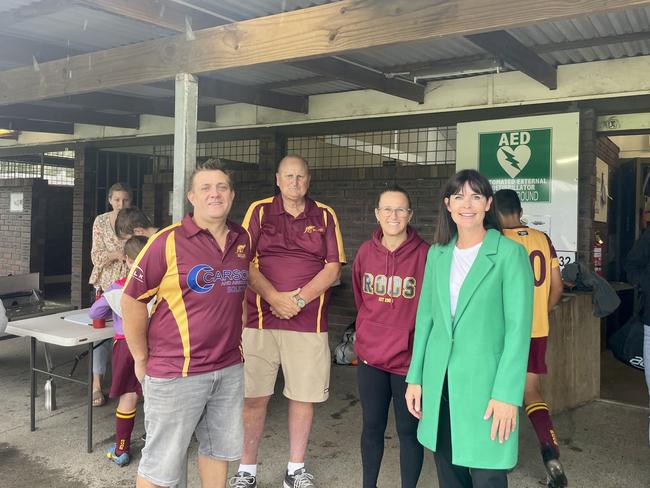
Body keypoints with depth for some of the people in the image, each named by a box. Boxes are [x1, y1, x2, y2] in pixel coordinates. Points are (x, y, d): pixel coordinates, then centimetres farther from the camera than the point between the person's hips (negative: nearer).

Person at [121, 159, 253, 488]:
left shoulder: (242, 240, 5)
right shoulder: (169, 241, -12)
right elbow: (133, 301, -9)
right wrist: (142, 361, -4)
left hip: (229, 369, 6)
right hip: (176, 372, -5)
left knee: (220, 450, 21)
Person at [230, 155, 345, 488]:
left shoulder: (325, 216, 8)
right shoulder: (259, 211, 5)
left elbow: (333, 269, 1)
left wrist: (299, 299, -12)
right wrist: (275, 297, -15)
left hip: (308, 322, 1)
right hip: (260, 319, -1)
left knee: (303, 396, 8)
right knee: (254, 396, 3)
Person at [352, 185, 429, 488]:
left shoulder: (424, 254, -12)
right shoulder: (366, 251, 1)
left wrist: (405, 334, -4)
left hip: (409, 358, -3)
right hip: (370, 355, 4)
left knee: (408, 431, 9)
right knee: (372, 427, 17)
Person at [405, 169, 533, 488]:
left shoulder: (510, 253, -8)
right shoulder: (437, 253, 7)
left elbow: (518, 327, -11)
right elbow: (425, 316, 11)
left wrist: (506, 394, -15)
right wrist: (415, 378, 8)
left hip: (485, 382, -4)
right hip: (439, 381, 5)